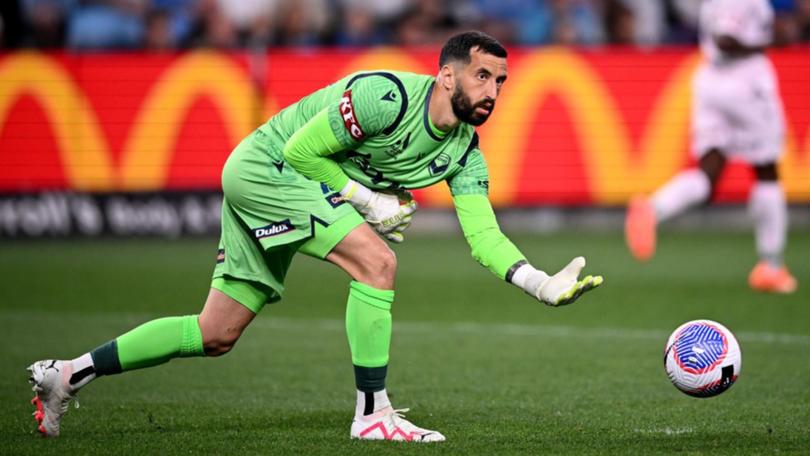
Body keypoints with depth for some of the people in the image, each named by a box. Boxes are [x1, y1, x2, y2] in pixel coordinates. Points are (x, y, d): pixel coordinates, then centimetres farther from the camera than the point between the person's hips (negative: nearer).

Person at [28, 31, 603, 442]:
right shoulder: (386, 96, -25)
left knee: (216, 335, 9)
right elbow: (301, 149, -20)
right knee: (377, 261, -23)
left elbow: (485, 235, -7)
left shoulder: (464, 152, -2)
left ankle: (70, 374, 18)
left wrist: (540, 283, -21)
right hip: (265, 166, -9)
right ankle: (373, 413, -17)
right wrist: (370, 201, -20)